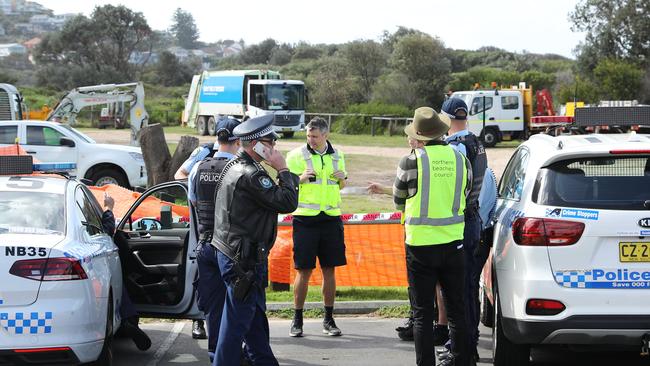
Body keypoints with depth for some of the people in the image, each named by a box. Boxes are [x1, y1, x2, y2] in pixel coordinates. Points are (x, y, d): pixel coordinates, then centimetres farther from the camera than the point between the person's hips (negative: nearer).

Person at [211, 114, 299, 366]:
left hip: (231, 253, 11)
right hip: (244, 260, -11)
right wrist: (283, 170, -11)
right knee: (237, 321, -4)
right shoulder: (250, 175, -20)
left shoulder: (233, 166, 13)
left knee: (256, 318, 19)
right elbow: (287, 203, -21)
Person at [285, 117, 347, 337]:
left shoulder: (337, 155, 11)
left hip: (331, 218, 4)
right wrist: (301, 178, -19)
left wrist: (342, 178, 0)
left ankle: (328, 320, 14)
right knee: (304, 271, -2)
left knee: (329, 270, 6)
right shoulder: (296, 156, -3)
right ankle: (297, 321, 6)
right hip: (305, 218, -3)